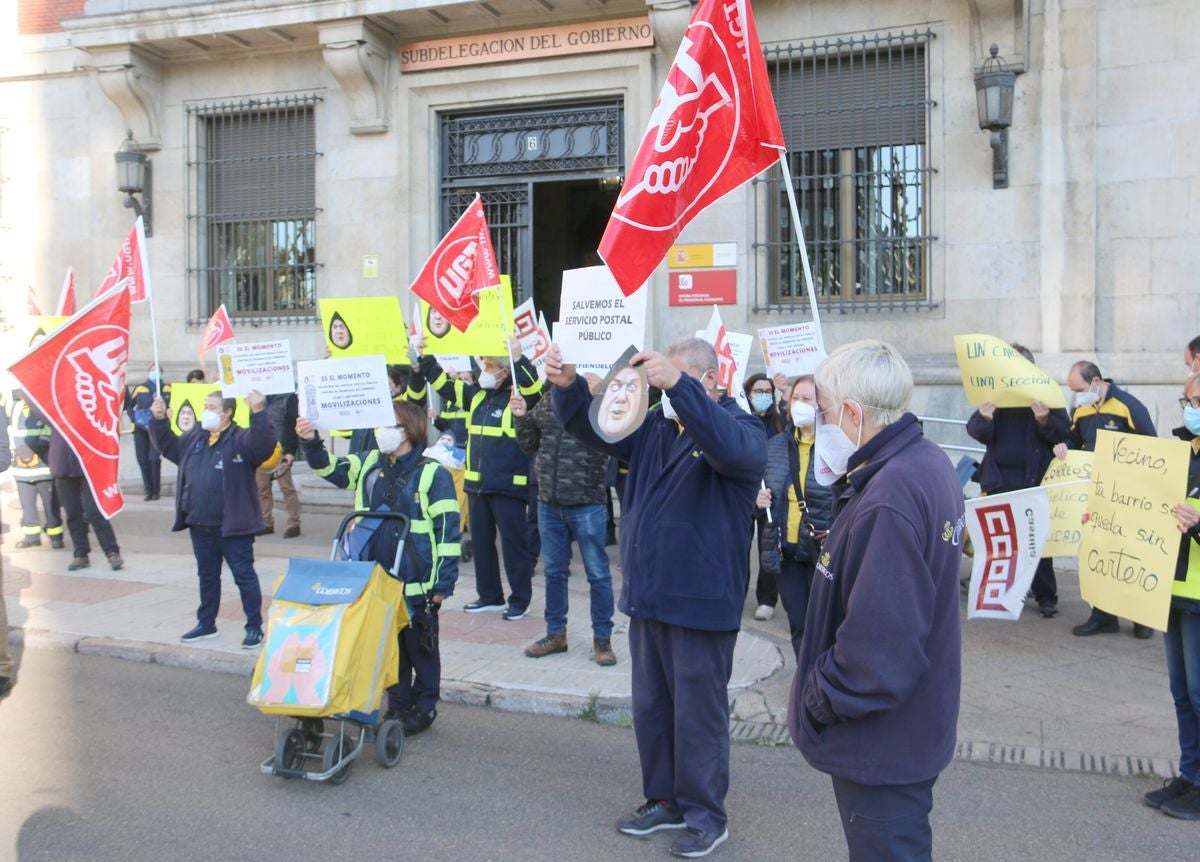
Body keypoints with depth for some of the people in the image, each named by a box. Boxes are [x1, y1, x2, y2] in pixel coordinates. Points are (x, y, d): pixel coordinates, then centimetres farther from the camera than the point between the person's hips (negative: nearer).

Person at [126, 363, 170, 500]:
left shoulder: (168, 389, 6)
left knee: (154, 458, -13)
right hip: (140, 428, 3)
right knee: (143, 460, 2)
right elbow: (129, 404, 15)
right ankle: (149, 490, 12)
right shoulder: (139, 389, 9)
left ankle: (156, 490, -2)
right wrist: (133, 417, 1)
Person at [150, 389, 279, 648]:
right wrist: (159, 421, 13)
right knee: (207, 576, 19)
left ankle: (255, 627, 10)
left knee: (244, 575, 1)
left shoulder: (241, 439, -13)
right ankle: (206, 623, 32)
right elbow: (169, 446, 26)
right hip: (200, 525, 7)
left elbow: (266, 446, -31)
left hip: (232, 526, -7)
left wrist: (259, 413, -43)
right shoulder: (194, 438, 10)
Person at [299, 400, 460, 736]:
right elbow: (329, 468, 8)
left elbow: (448, 529, -12)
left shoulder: (432, 474, -11)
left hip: (418, 582, -6)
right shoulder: (368, 464, 7)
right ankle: (398, 704, 29)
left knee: (420, 646, 9)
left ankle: (425, 707, 24)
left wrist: (444, 581, -14)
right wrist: (311, 443, -13)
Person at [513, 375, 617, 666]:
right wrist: (522, 417, -3)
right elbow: (528, 444, 15)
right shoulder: (546, 402, 8)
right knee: (553, 571, 16)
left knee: (597, 573, 5)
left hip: (586, 504, -5)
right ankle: (555, 633, 29)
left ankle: (602, 638, 18)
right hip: (548, 503, 6)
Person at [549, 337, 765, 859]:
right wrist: (567, 385, -15)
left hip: (701, 604, -7)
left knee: (698, 713, 5)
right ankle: (665, 799, 34)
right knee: (651, 707, 17)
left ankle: (705, 815, 21)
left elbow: (733, 449, -34)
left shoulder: (741, 428, -10)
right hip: (647, 597, 7)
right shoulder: (655, 427, 10)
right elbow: (591, 427, 7)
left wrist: (678, 385, -44)